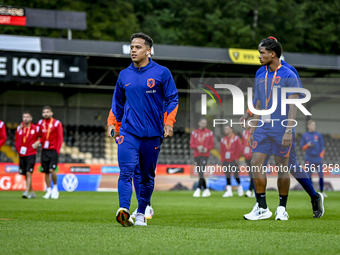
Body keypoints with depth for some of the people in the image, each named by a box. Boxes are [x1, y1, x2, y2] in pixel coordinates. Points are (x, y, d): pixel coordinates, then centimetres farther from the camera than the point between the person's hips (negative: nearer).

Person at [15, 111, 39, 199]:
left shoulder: (36, 128, -3)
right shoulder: (19, 128, 8)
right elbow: (17, 140, 15)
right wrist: (19, 149, 5)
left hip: (31, 154, -5)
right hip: (22, 154, 5)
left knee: (29, 173, -15)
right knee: (25, 174, 9)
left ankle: (26, 192, -21)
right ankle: (32, 192, 19)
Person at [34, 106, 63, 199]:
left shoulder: (57, 123, -4)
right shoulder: (40, 123, 9)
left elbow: (60, 138, -5)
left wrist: (57, 150, -12)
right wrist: (39, 142, -1)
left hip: (53, 150, -4)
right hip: (44, 150, 4)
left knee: (51, 170, -17)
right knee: (46, 172, 5)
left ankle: (55, 187, 2)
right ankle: (48, 191, 14)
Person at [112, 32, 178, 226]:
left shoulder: (161, 73, 2)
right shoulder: (124, 75, 11)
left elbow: (172, 99, 3)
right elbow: (118, 102, 22)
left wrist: (169, 122, -9)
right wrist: (115, 125, 17)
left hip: (153, 134, -1)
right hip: (128, 132, 1)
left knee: (148, 176, 7)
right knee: (126, 171, -17)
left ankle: (141, 213, 19)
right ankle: (124, 210, -28)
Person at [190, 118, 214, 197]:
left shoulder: (209, 133, 4)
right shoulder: (194, 133, 8)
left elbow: (212, 144, 4)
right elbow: (191, 145, 4)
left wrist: (206, 149, -15)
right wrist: (197, 147, -15)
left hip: (205, 155, -3)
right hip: (196, 155, 3)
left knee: (201, 172, -16)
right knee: (200, 174, 6)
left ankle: (198, 190, -18)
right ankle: (206, 190, 16)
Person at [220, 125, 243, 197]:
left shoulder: (236, 138, -1)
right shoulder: (223, 139, 12)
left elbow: (239, 149, -4)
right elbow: (221, 150, 14)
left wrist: (236, 158, -9)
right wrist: (222, 159, 5)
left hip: (233, 161, -4)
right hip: (226, 161, 4)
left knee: (236, 175, -3)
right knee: (228, 176, 1)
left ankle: (240, 187, 21)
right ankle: (229, 191, 1)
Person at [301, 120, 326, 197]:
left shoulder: (319, 135, 5)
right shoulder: (304, 136, 6)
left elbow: (322, 147, 6)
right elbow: (302, 147, 6)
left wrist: (321, 156, -5)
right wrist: (307, 145, -14)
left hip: (318, 159, 0)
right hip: (309, 159, 0)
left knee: (321, 175, -5)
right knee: (309, 176, -2)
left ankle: (322, 192, 3)